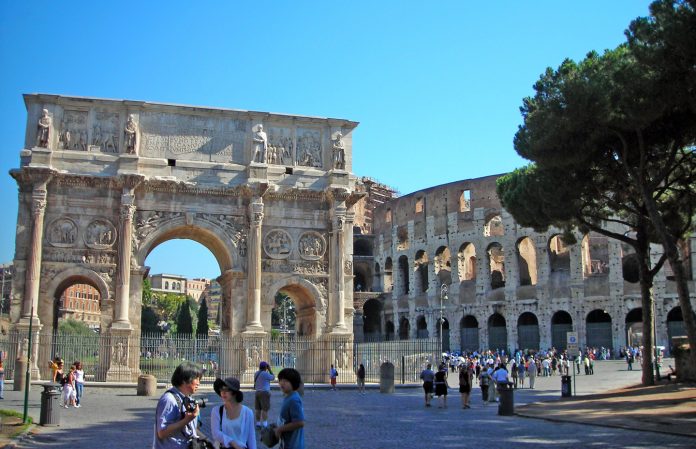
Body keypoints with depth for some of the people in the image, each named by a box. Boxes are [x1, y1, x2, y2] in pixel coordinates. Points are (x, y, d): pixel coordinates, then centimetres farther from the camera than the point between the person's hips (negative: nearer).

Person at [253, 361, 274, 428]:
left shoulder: (256, 373, 10)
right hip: (264, 393, -8)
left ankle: (258, 423, 9)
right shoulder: (265, 373, -13)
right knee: (265, 409, -7)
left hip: (257, 392, 8)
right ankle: (265, 425, -10)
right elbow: (273, 377, 0)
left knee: (258, 409, 8)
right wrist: (270, 369, 5)